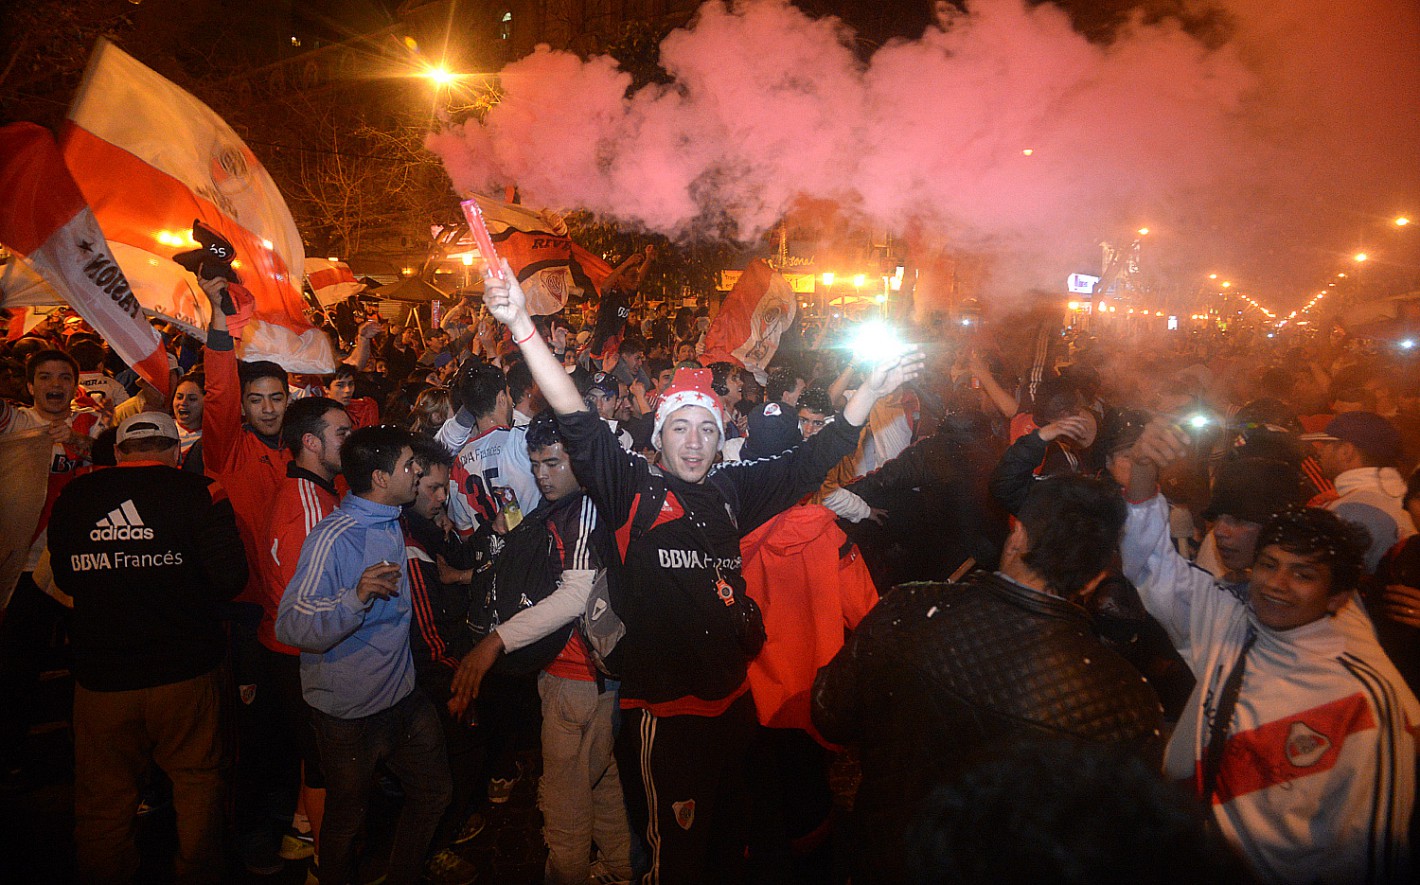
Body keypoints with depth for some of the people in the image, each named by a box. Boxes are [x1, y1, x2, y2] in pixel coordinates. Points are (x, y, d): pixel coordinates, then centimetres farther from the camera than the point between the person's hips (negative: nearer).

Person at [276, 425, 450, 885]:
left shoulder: (390, 520, 3)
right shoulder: (335, 537, -24)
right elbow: (290, 626, -31)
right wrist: (356, 597, -44)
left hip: (404, 694, 8)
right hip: (351, 712, -8)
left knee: (433, 793, 18)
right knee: (347, 820, 14)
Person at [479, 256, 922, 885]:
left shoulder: (731, 491, 4)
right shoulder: (633, 489, -9)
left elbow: (810, 460, 9)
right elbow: (579, 424, -20)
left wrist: (868, 393, 3)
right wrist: (522, 327, -29)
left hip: (732, 700, 5)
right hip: (665, 708, -5)